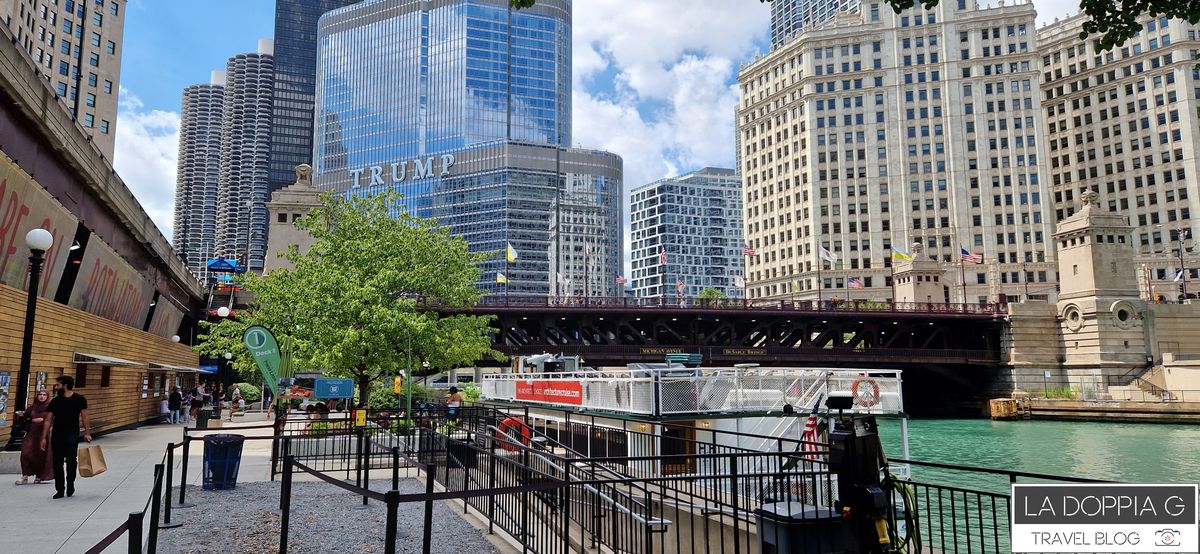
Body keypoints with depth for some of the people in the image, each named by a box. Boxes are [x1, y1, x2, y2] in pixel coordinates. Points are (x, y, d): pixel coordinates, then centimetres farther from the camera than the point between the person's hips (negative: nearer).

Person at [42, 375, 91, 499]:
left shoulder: (79, 399, -2)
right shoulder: (55, 401, 6)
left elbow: (84, 417, -1)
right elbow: (48, 420, 7)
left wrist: (87, 433, -7)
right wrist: (44, 438, 3)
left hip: (72, 435, -4)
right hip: (56, 436, 4)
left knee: (71, 461, -10)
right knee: (57, 463, 5)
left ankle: (70, 486, 9)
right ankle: (59, 490, 14)